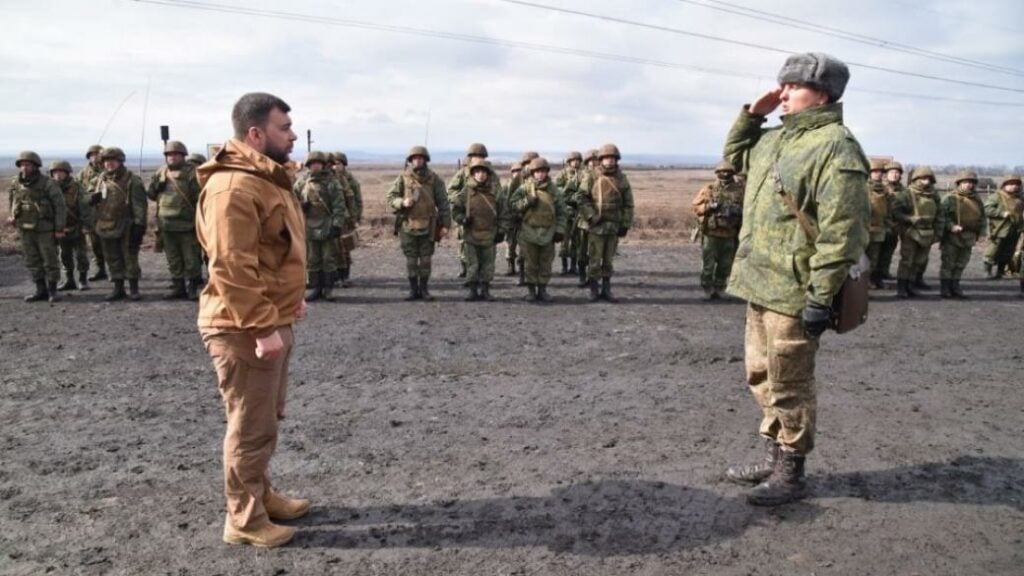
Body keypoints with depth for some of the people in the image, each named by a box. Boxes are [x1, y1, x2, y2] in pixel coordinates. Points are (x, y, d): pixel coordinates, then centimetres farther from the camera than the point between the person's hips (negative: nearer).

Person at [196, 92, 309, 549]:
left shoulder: (266, 179, 13)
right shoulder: (233, 188, -21)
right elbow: (231, 269, -26)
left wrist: (289, 301, 20)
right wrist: (261, 328, -26)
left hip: (271, 322, 10)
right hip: (245, 330, -10)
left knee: (266, 420, 21)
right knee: (251, 427, 2)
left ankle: (262, 495, 37)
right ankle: (245, 520, 17)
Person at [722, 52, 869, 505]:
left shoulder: (834, 147, -16)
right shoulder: (776, 138, 13)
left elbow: (841, 231, -22)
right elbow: (734, 155, 32)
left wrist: (821, 297, -24)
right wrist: (752, 114, 14)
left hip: (794, 293, -10)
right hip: (759, 284, 10)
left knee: (788, 386, 1)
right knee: (762, 378, 19)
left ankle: (791, 474, 16)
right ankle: (773, 458, 34)